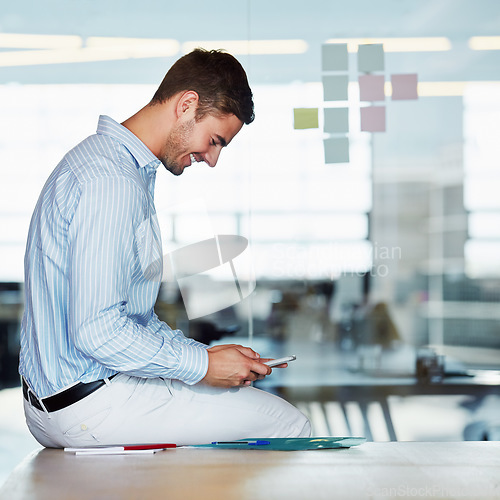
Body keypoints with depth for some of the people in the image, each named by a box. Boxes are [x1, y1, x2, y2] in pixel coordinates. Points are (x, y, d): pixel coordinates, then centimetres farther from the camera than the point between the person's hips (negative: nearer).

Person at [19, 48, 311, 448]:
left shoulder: (102, 159, 15)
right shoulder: (113, 183, -20)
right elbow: (96, 331, -26)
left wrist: (207, 354, 8)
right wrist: (201, 364, -16)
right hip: (88, 406, -11)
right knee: (289, 424, -8)